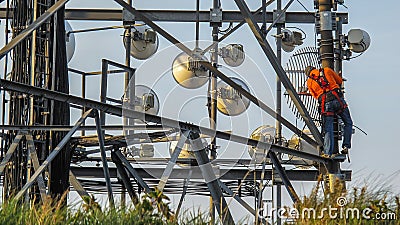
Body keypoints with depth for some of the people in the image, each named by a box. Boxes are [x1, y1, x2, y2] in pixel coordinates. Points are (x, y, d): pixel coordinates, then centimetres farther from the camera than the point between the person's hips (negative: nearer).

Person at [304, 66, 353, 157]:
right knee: (348, 123, 14)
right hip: (338, 99, 0)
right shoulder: (326, 70, 16)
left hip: (325, 103, 1)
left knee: (328, 130, 4)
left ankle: (328, 154, -2)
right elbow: (340, 81, 24)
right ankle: (345, 147, 6)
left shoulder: (309, 82, 16)